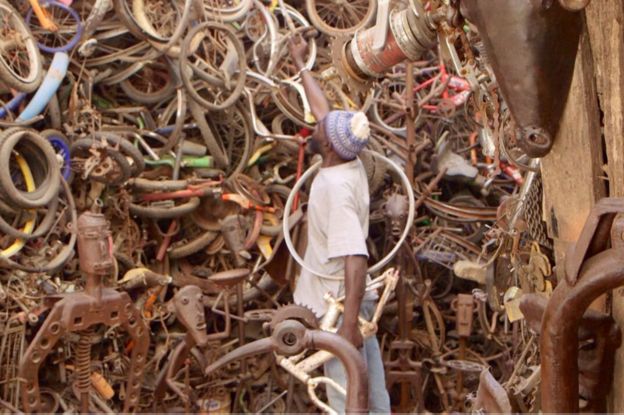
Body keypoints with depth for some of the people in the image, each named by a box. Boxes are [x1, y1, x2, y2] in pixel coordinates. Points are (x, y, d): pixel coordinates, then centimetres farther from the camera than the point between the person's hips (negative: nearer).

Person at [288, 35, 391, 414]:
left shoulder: (336, 186, -23)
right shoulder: (351, 165, 2)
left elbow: (355, 259, -30)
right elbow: (324, 109, 18)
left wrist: (349, 323, -32)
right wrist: (300, 63, 29)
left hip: (340, 309, -9)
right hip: (353, 304, 9)